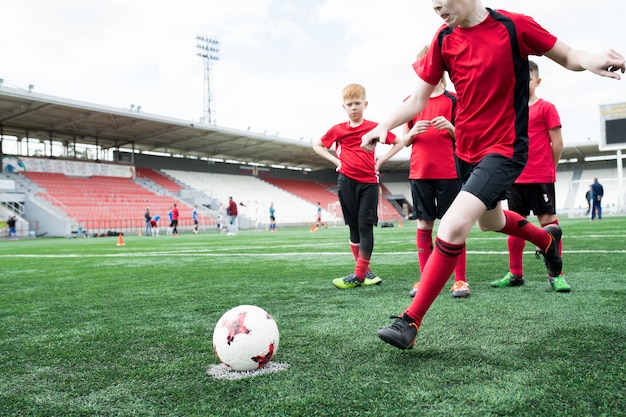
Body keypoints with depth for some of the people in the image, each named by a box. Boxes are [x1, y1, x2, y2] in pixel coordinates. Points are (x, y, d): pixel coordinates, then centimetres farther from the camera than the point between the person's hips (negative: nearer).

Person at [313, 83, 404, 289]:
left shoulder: (374, 127, 1)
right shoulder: (338, 129, 4)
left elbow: (398, 143, 10)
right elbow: (317, 145, 16)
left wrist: (379, 162, 1)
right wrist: (335, 160, 2)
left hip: (369, 182, -1)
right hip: (347, 181, 1)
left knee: (365, 226, -6)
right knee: (354, 227, 4)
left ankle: (359, 275, -5)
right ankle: (365, 271, 14)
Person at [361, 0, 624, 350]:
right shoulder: (444, 39, 1)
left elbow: (567, 57, -1)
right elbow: (417, 100, 3)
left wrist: (590, 61, -25)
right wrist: (384, 126, -14)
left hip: (505, 149, -7)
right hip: (467, 150, 7)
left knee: (453, 226, -24)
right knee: (489, 220, 27)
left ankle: (411, 322, -14)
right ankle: (547, 239, 59)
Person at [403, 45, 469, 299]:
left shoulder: (453, 99, 5)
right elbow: (404, 140, 10)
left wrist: (450, 127, -15)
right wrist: (413, 132, -11)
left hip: (448, 171, -2)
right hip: (419, 171, 2)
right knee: (424, 224, 5)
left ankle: (460, 280, 7)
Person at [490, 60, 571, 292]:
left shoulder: (546, 108, -2)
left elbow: (557, 143, -3)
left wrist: (548, 168, 2)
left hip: (541, 178, -5)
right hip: (516, 178, 5)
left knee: (548, 221, -3)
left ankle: (556, 275, 4)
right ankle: (515, 274, 18)